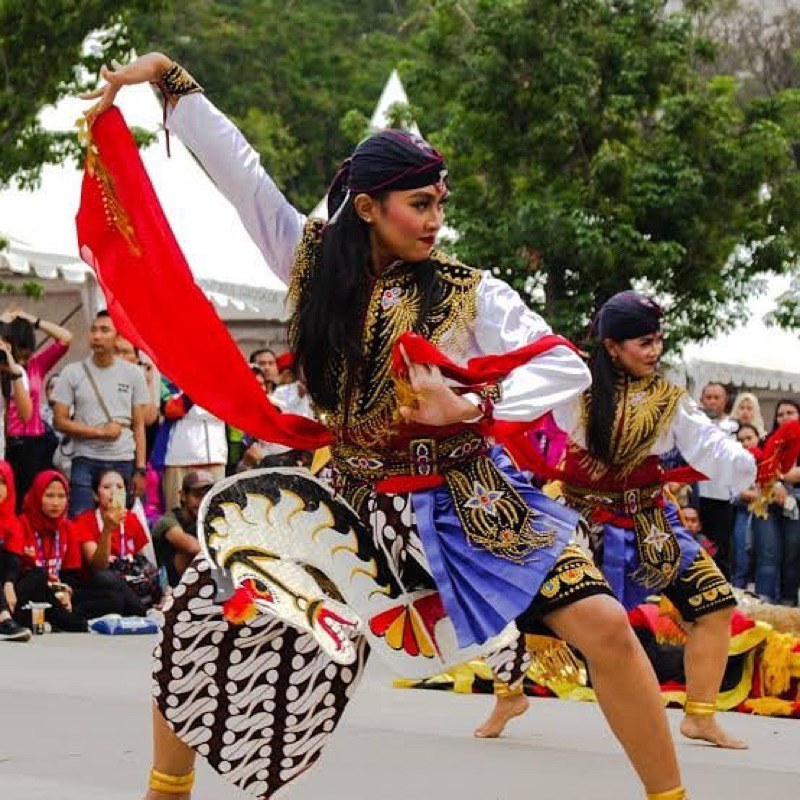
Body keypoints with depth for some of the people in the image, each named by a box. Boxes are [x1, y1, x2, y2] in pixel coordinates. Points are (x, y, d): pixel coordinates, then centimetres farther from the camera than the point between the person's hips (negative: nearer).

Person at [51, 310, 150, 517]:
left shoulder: (133, 374, 7)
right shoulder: (72, 373, 3)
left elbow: (139, 425, 7)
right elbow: (60, 422, 0)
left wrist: (140, 469, 1)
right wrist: (100, 432, -9)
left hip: (123, 462, 1)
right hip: (85, 462, -1)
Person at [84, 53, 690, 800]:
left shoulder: (468, 292, -6)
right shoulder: (315, 263, 1)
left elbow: (567, 369, -11)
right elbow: (235, 167, 2)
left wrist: (469, 407, -24)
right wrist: (166, 74, -1)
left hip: (464, 503, -2)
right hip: (353, 501, 2)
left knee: (603, 626, -19)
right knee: (200, 614, -5)